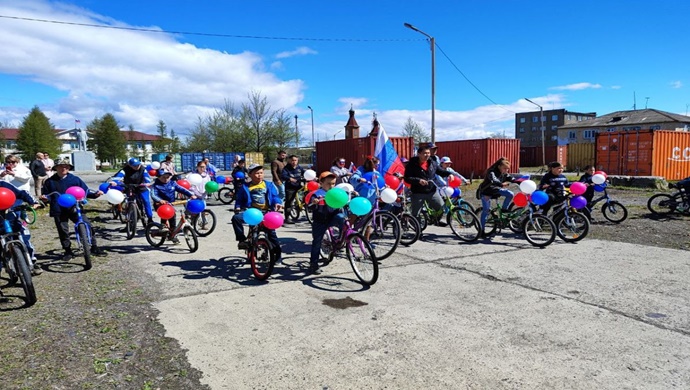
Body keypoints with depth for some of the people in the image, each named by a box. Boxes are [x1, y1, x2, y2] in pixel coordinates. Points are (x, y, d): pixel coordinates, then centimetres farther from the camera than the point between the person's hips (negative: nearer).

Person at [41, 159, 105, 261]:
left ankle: (94, 247, 2)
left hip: (75, 209, -1)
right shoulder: (50, 181, 10)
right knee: (63, 231, 3)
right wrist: (45, 198, -6)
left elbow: (85, 190, 9)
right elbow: (47, 195, 17)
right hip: (59, 211, 1)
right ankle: (68, 251, 18)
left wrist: (95, 194, -7)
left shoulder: (75, 179, 8)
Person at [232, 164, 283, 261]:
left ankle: (278, 253, 6)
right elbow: (239, 200, 12)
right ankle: (242, 240, -14)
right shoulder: (245, 187, 11)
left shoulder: (269, 185, 11)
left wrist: (277, 203, -15)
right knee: (236, 218, -25)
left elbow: (275, 196, 6)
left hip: (266, 212, -1)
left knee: (270, 231, -8)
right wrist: (238, 207, -8)